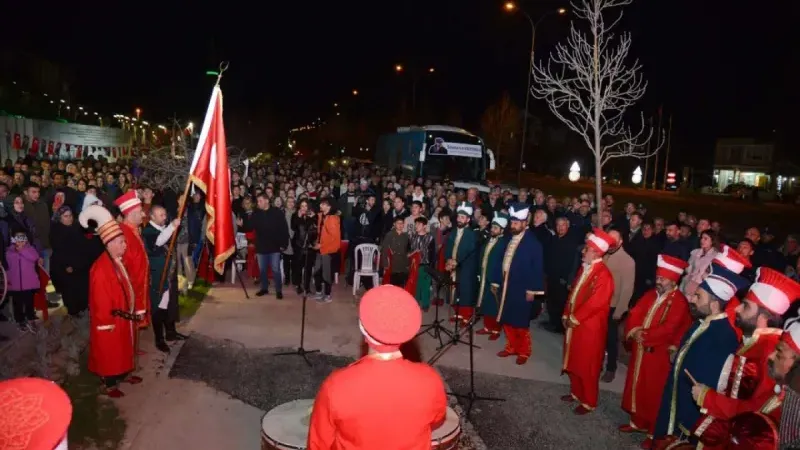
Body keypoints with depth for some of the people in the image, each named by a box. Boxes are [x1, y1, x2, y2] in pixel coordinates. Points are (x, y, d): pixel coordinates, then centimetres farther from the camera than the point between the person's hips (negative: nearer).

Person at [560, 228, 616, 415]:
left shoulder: (603, 275, -21)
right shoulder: (584, 268, 7)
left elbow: (594, 303, -23)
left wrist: (574, 319, -15)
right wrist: (566, 316, 6)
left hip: (589, 327, -8)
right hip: (574, 324, 8)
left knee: (587, 365, 4)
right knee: (574, 361, 19)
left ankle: (588, 402, 20)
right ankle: (576, 392, 36)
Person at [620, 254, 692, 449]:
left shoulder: (679, 301, -15)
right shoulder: (651, 294, 8)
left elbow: (668, 328, -23)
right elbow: (634, 314, 4)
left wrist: (644, 335, -19)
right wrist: (634, 331, -14)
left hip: (658, 353, -7)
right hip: (640, 349, 7)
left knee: (654, 392, 3)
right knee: (637, 387, 17)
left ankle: (654, 433, 18)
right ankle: (638, 422, 34)